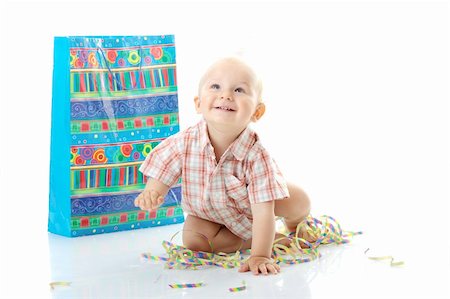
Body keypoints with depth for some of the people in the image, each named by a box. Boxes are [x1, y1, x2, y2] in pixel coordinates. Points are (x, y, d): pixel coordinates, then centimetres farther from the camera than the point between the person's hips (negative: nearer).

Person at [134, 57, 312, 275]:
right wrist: (151, 194, -44)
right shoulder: (183, 144, -32)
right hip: (206, 212, 2)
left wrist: (259, 256, -47)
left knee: (299, 202, -20)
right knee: (193, 241, -23)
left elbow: (263, 211, -39)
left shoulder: (256, 156, -39)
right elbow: (161, 175, -19)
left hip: (249, 204, -2)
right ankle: (274, 238, -9)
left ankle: (294, 225, 21)